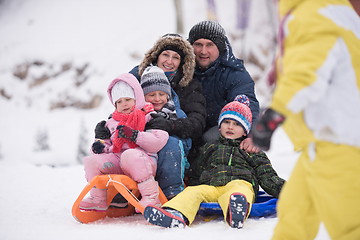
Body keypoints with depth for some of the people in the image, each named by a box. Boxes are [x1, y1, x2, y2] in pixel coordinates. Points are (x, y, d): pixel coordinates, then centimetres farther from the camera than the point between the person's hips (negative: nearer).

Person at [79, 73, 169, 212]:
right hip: (117, 161, 6)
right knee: (91, 161, -13)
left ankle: (151, 197, -33)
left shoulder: (149, 117, 5)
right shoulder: (113, 123, 25)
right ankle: (98, 199, -3)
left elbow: (158, 143, -9)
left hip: (144, 161, -6)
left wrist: (134, 135, -17)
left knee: (130, 155, -40)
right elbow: (112, 144, 32)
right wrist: (102, 146, 7)